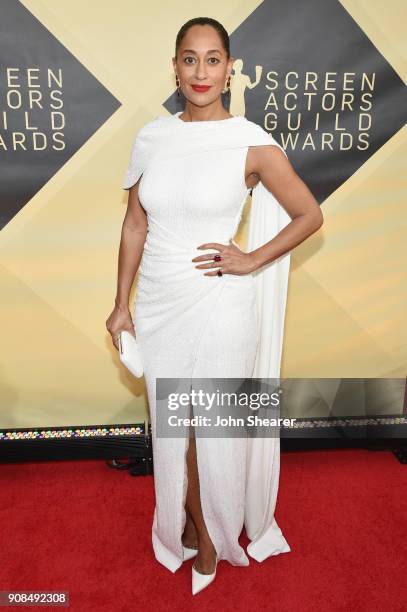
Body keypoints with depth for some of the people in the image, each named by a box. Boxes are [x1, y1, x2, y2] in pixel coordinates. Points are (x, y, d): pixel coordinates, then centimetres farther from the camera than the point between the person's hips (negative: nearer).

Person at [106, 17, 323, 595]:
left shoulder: (252, 143, -8)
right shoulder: (151, 137, 3)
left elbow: (310, 215, 0)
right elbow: (135, 225, 7)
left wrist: (252, 260, -10)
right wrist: (122, 304, 7)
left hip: (218, 308, -3)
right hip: (158, 306, 4)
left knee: (215, 429, 12)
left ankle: (211, 533, 41)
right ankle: (190, 523, 45)